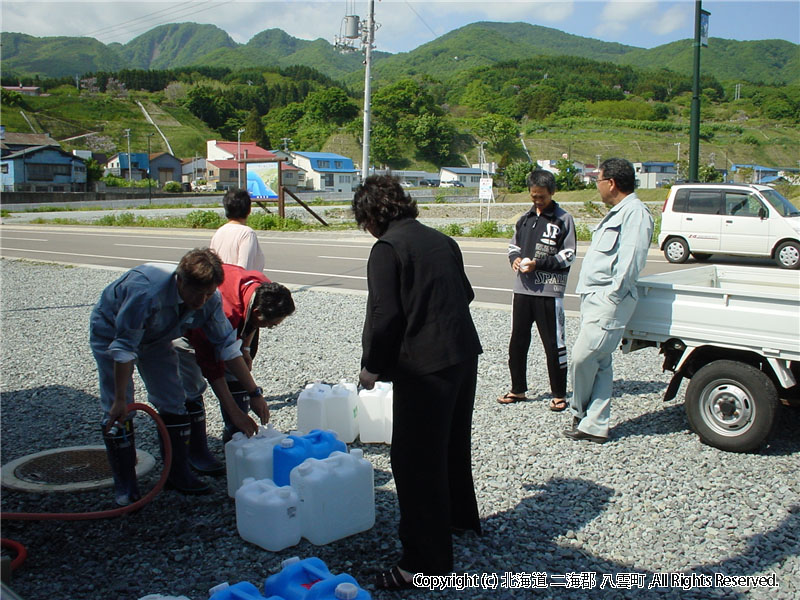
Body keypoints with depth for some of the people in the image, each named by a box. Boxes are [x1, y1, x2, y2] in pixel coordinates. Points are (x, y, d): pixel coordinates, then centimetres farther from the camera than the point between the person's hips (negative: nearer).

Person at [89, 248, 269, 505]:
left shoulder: (210, 299, -25)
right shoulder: (147, 291, -42)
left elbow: (227, 345, -14)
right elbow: (124, 348, -35)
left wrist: (255, 392, -16)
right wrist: (120, 400, -31)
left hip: (156, 338, 5)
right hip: (111, 333, -5)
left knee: (173, 402, 3)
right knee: (117, 411, -9)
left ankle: (178, 474, 16)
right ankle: (124, 485, 2)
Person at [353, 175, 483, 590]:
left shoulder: (387, 248, -12)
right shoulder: (442, 240, 12)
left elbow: (385, 314, -18)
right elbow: (465, 294, 18)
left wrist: (372, 366, -6)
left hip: (425, 366, -9)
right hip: (464, 354, 9)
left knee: (415, 460, 1)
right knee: (453, 444, 26)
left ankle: (426, 559, 8)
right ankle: (459, 517, 46)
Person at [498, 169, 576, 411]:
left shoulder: (563, 219, -2)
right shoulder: (525, 218, 13)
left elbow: (568, 255, -6)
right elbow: (513, 245, 21)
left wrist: (538, 264, -15)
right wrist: (515, 259, -1)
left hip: (549, 291, -5)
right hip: (523, 289, 5)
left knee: (554, 343, 1)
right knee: (517, 341, 10)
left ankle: (559, 394, 12)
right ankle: (518, 389, 24)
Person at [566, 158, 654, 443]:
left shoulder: (635, 212, -12)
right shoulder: (617, 213, 21)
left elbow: (631, 260, -20)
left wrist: (612, 295, -19)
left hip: (609, 301, -10)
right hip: (595, 299, 10)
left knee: (583, 357, -9)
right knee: (599, 363, 10)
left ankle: (580, 415, 11)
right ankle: (595, 425, 15)